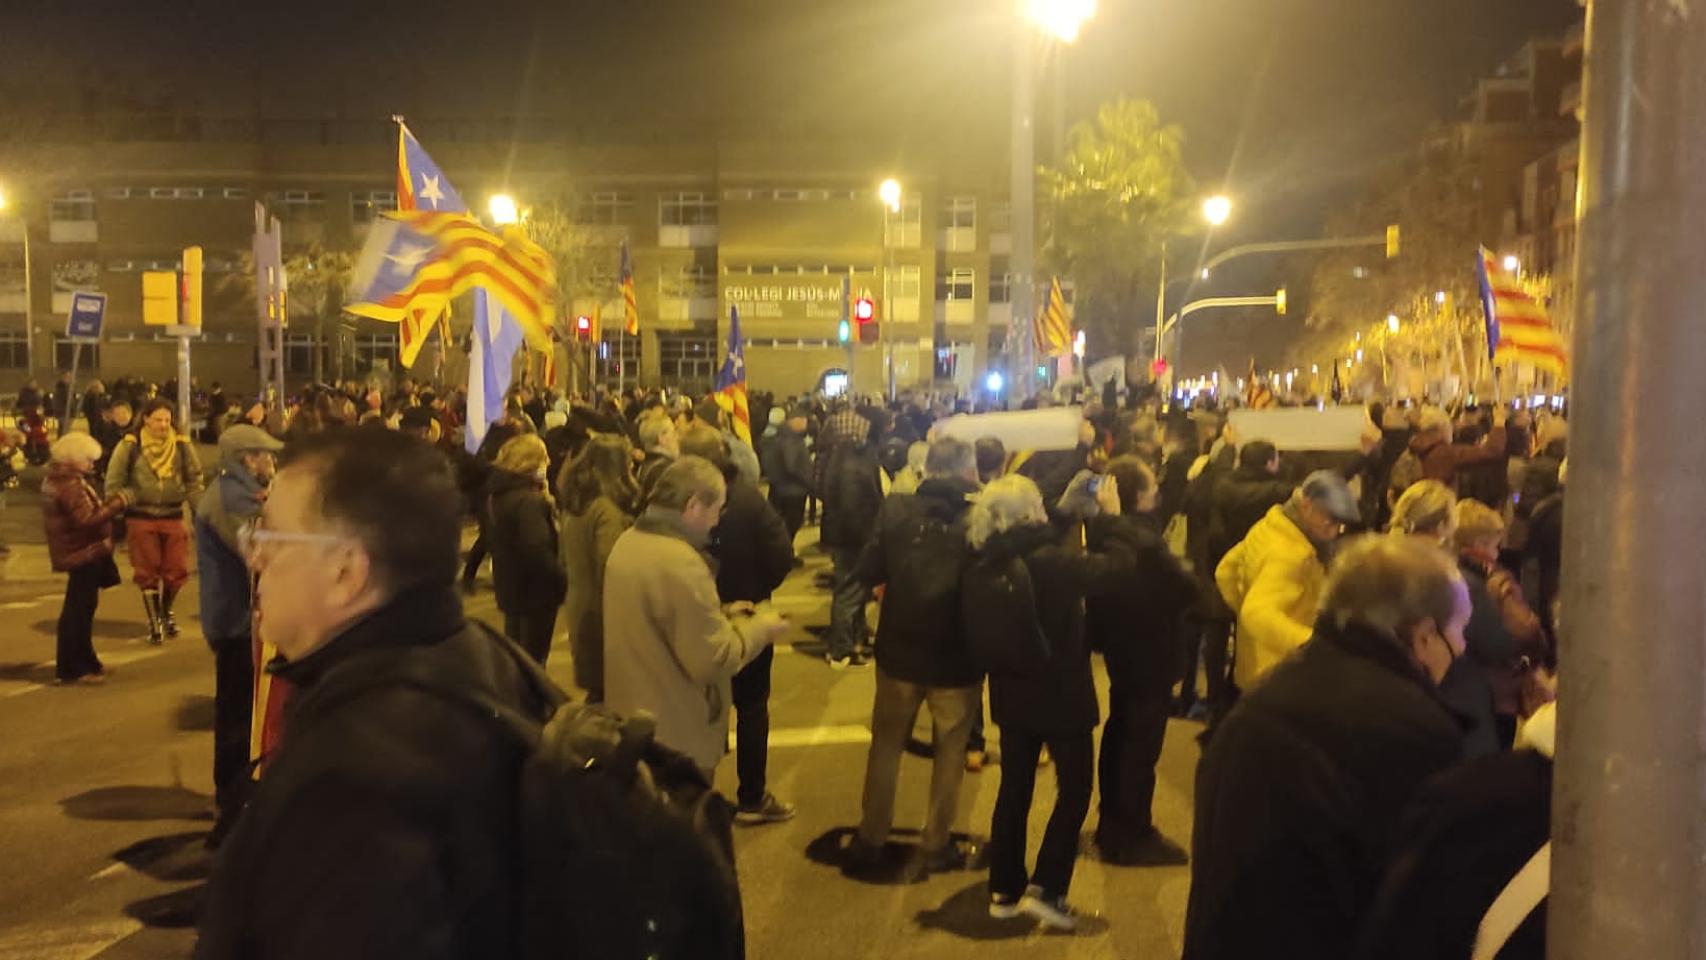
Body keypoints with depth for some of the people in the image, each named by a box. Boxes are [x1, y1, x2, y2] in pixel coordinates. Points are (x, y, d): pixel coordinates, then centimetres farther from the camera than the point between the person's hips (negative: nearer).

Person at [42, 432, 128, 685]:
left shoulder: (61, 480, 12)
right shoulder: (70, 486, -21)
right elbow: (87, 520, -27)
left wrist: (107, 503, 6)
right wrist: (116, 504, -21)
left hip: (81, 552, 11)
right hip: (82, 553, -11)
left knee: (81, 609, 18)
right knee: (78, 611, -5)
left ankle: (83, 662, 28)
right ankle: (70, 669, 0)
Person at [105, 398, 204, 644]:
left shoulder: (182, 445, -1)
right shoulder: (130, 446, -6)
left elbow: (194, 483, 4)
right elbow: (114, 485, -1)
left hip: (173, 517, 2)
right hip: (141, 519, -2)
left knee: (175, 570, 7)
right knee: (148, 573, 6)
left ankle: (166, 611, 35)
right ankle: (154, 620, 23)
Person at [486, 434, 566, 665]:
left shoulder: (499, 493, 4)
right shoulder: (528, 501, -27)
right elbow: (538, 552, -30)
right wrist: (562, 580, -16)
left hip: (510, 586, 9)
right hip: (534, 590, -9)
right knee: (533, 658, 5)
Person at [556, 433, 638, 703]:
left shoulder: (574, 502, 6)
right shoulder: (606, 509, -20)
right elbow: (611, 570, -23)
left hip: (580, 607, 9)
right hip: (603, 612, -9)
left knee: (597, 689, 20)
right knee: (608, 690, 1)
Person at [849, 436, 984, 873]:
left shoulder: (896, 510, -10)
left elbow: (867, 573, -5)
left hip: (900, 651, 2)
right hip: (956, 657, -2)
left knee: (886, 745, 20)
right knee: (949, 752, 17)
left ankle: (870, 838, 29)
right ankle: (936, 844, 25)